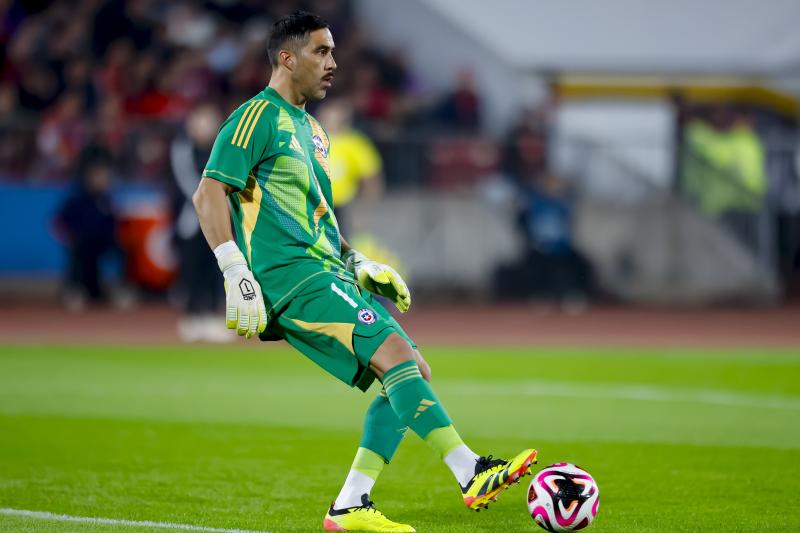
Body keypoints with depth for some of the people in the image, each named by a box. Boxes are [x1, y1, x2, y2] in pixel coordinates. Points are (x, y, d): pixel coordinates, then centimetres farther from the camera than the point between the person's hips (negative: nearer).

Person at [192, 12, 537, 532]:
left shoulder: (311, 130, 24)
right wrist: (237, 273, -22)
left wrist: (358, 263, 20)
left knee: (414, 374, 2)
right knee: (395, 351, -23)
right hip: (292, 274, -10)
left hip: (329, 274, 10)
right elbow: (209, 194, -14)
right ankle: (472, 473, -29)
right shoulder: (260, 116, -5)